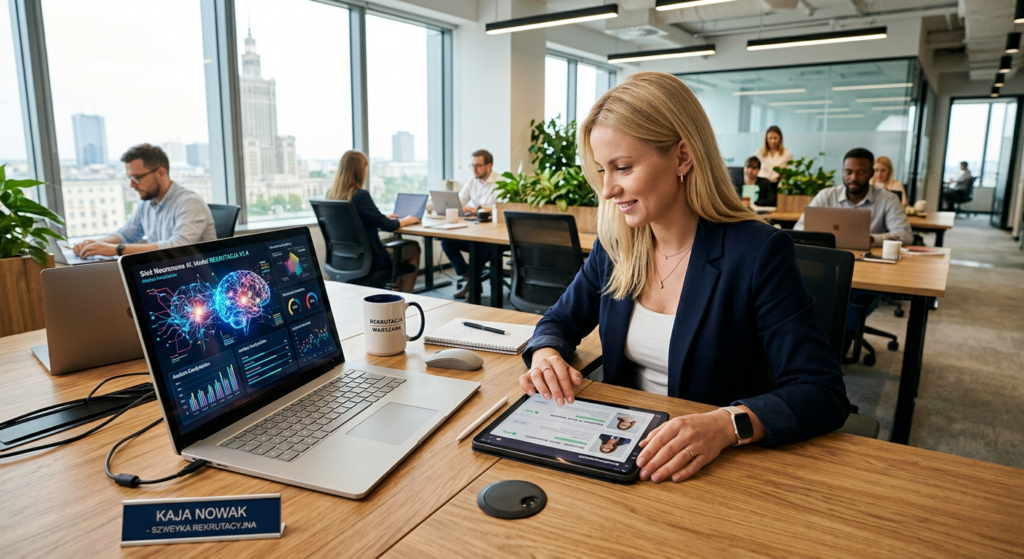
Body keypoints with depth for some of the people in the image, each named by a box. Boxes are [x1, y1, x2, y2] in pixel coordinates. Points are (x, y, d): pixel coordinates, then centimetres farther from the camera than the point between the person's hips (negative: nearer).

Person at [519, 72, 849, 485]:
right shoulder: (615, 245, 0)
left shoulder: (758, 252, -16)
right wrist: (546, 354, -11)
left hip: (720, 467, -4)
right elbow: (562, 320, 12)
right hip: (624, 448, 5)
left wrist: (728, 425, -36)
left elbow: (824, 394, -18)